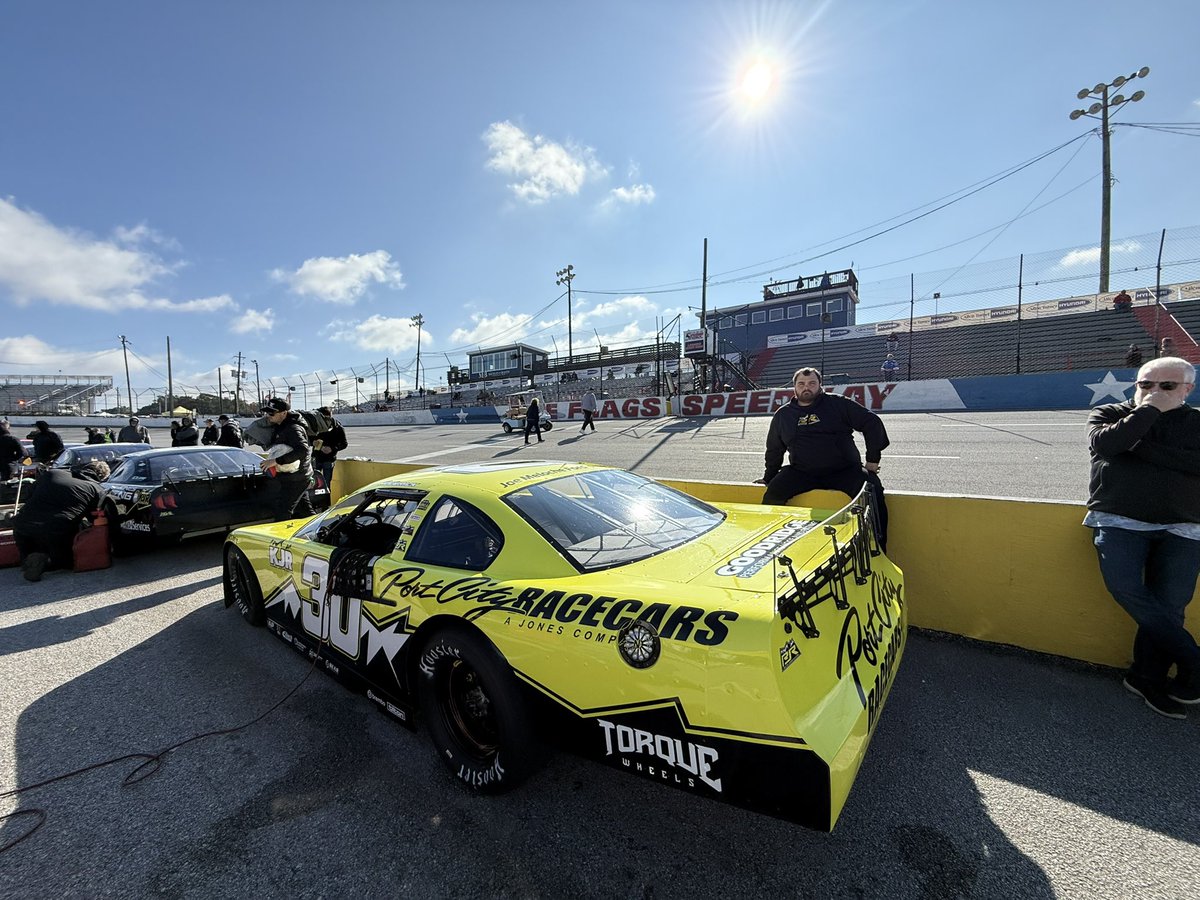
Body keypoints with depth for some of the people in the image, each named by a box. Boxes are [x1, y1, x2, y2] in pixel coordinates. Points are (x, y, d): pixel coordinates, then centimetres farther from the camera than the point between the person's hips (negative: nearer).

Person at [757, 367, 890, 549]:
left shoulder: (838, 404, 5)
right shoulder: (782, 415, 13)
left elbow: (872, 423, 6)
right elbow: (774, 450, 24)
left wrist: (873, 460, 3)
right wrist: (768, 477, 27)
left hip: (844, 471, -1)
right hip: (801, 473, 2)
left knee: (872, 491, -27)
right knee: (773, 494, -23)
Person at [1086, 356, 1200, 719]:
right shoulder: (1109, 414, 11)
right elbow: (1104, 444, -11)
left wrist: (1139, 447, -8)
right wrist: (1148, 411, -6)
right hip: (1118, 521, -1)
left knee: (1169, 603, -6)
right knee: (1125, 588, -21)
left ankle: (1147, 678, 9)